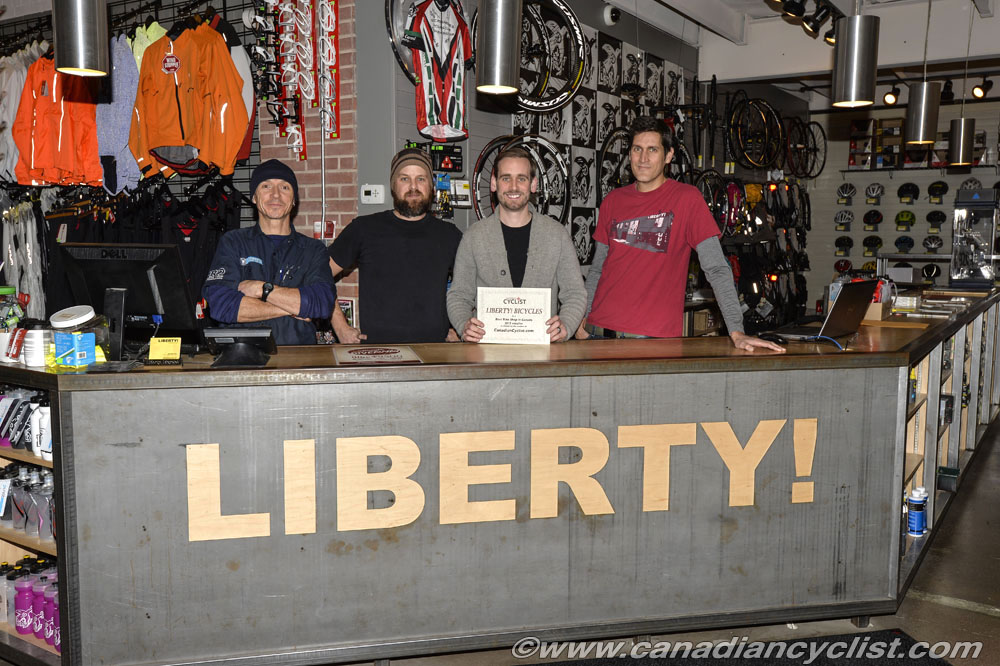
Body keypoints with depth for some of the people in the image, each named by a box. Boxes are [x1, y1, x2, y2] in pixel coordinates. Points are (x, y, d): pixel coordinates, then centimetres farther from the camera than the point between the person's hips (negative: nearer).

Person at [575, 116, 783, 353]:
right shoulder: (612, 201, 10)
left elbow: (716, 268, -8)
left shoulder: (687, 198, -3)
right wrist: (582, 317, 2)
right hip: (601, 329, 4)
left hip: (655, 337, -4)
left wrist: (736, 332, -16)